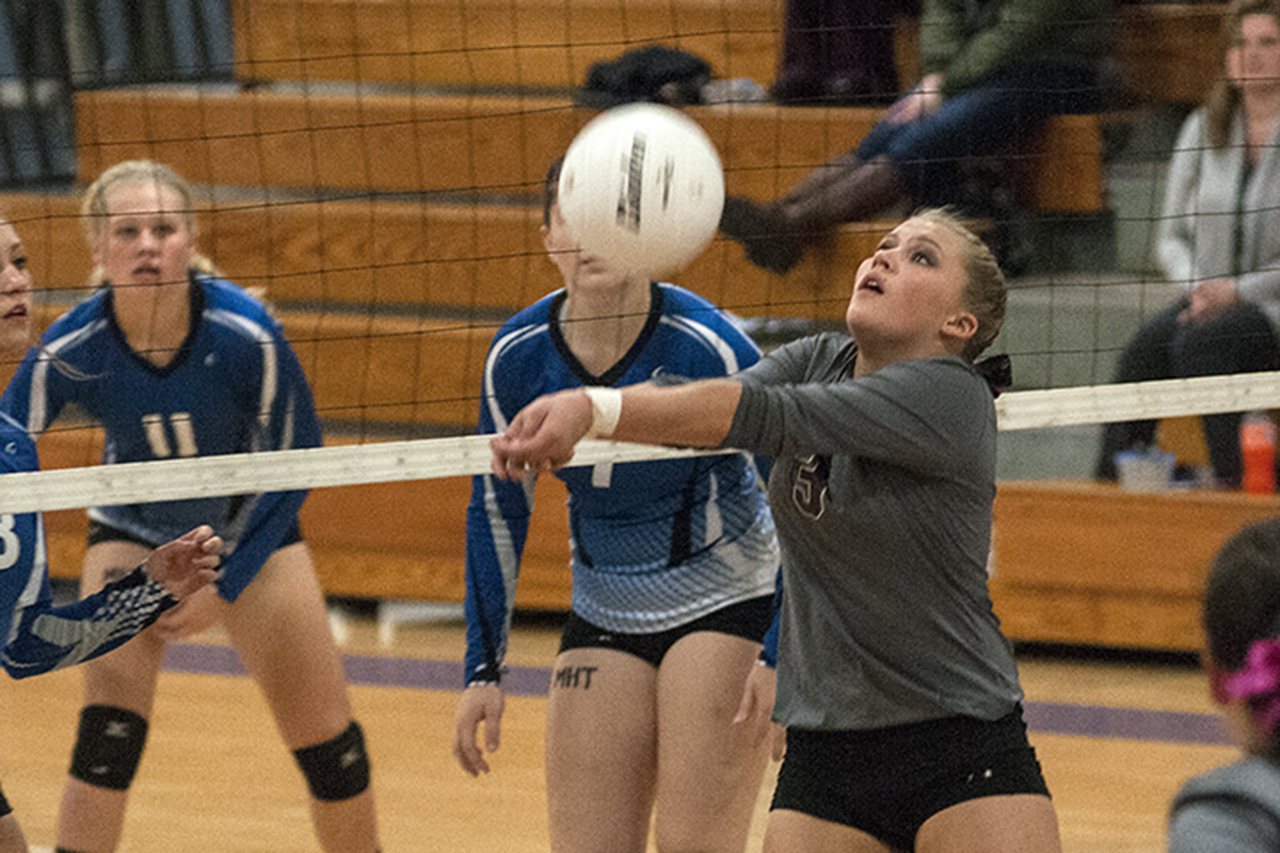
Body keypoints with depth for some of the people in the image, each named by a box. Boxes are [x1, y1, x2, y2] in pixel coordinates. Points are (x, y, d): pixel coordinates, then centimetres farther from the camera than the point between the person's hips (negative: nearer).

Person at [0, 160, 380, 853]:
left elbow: (292, 464, -16)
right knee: (109, 728, -19)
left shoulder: (246, 334, -30)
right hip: (132, 535, 0)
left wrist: (225, 587, -16)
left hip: (250, 531, 0)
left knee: (327, 740, 2)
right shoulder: (67, 352, -28)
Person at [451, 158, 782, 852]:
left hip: (726, 605, -4)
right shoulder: (517, 356, -9)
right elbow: (495, 512, 4)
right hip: (604, 616, 4)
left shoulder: (710, 347, -22)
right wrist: (483, 670, 3)